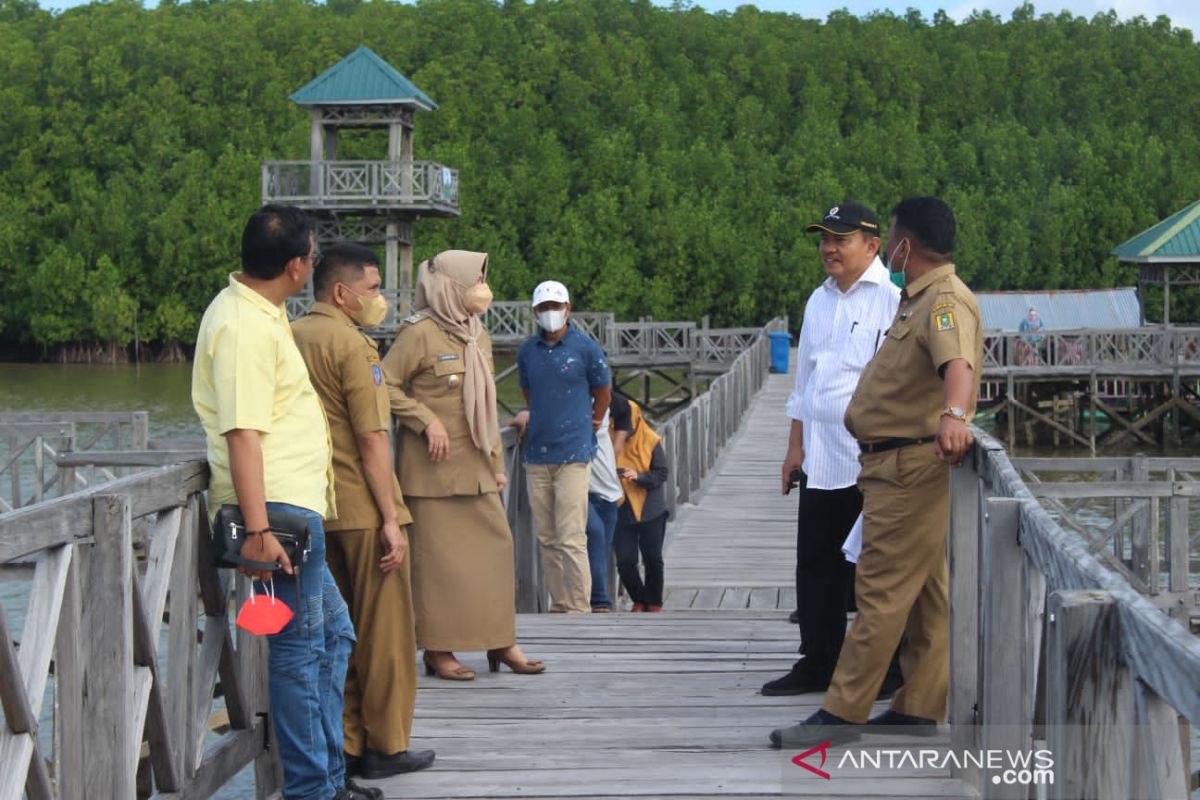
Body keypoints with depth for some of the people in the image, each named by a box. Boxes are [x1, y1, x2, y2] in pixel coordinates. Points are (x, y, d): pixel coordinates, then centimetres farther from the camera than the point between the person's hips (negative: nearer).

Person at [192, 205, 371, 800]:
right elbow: (242, 432, -24)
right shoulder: (244, 326, -18)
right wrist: (257, 530, -28)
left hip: (294, 506, 11)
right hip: (279, 507, -11)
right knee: (300, 646, -5)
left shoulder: (258, 312, 14)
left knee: (332, 632, 17)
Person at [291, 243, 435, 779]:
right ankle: (385, 746, 7)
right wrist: (391, 518, -14)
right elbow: (372, 439, -16)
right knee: (383, 629, 2)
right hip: (361, 509, -7)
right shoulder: (351, 344, -13)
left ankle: (344, 744, 15)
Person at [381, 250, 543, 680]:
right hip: (433, 467, -8)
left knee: (496, 546, 7)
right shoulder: (420, 333, -10)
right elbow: (385, 385, -13)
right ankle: (438, 651, 5)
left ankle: (500, 641, 16)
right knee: (436, 556, -2)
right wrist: (427, 421, -18)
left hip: (475, 467, 8)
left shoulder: (478, 336, 15)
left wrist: (497, 463, 18)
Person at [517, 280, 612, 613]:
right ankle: (559, 607, 15)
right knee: (547, 539, 8)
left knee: (571, 539, -10)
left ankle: (579, 608, -6)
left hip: (573, 455, -5)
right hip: (537, 455, 5)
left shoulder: (586, 348, -4)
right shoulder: (527, 351, 8)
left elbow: (603, 392, 10)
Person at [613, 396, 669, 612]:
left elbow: (661, 473, -6)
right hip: (621, 512, 1)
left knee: (653, 560, 5)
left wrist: (639, 477, -22)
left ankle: (654, 603, 22)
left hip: (651, 511, -1)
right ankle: (639, 601, 19)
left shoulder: (650, 441, -6)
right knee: (625, 561, -4)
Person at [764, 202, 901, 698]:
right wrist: (796, 447, 20)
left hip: (873, 462, -7)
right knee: (816, 565, 12)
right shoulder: (819, 302, 16)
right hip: (821, 461, 7)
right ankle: (818, 663, 22)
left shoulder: (894, 299, -8)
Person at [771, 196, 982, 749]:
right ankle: (919, 708, 18)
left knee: (882, 590, -9)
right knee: (922, 590, 13)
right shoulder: (918, 299, 17)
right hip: (897, 463, 11)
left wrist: (953, 414, -57)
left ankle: (841, 714, -7)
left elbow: (958, 363, -38)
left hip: (913, 466, -11)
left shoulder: (946, 300, -18)